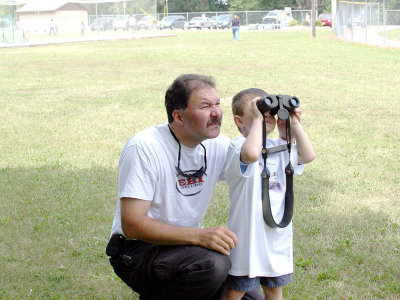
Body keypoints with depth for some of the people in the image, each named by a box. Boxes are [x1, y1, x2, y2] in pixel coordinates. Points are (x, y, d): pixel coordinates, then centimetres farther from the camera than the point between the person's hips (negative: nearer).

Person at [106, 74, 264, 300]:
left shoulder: (218, 146, -1)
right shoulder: (144, 147, -20)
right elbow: (132, 225, -25)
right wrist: (200, 235, -34)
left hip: (184, 246, 7)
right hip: (136, 250, -7)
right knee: (213, 264, -31)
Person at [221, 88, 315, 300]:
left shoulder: (278, 146, 11)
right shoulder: (238, 146, -14)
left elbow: (308, 156, 8)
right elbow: (251, 154, -36)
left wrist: (294, 124, 3)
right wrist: (257, 118, -26)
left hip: (277, 233, 7)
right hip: (248, 233, -7)